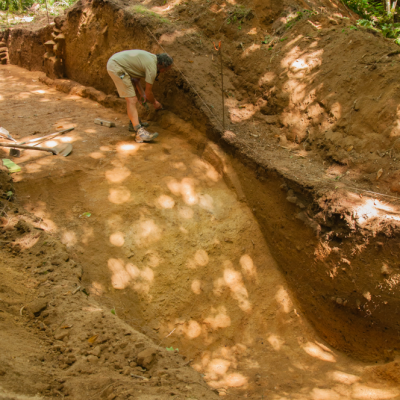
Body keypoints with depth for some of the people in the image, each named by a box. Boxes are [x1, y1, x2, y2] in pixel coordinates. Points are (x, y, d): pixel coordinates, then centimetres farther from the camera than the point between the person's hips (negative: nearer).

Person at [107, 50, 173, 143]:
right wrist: (155, 103, 12)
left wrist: (142, 94, 17)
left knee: (132, 97, 21)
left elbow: (136, 78, 21)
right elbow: (149, 92, -6)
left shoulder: (151, 58, 15)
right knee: (132, 100, -16)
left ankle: (134, 123, 33)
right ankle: (139, 132, -23)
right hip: (116, 66, -11)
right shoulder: (152, 68, -14)